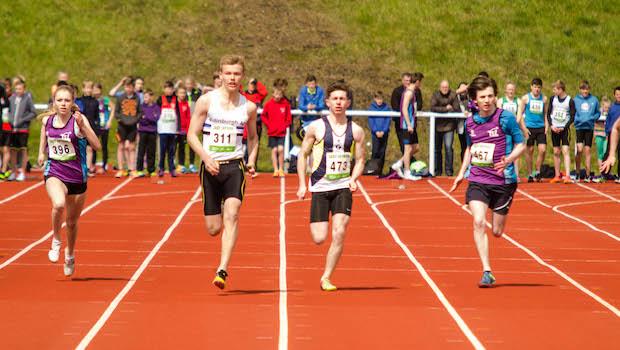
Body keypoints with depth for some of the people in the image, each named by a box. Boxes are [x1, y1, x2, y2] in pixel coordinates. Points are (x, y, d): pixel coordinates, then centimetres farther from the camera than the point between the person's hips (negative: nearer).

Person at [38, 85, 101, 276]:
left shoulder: (78, 120, -12)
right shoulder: (47, 120, -1)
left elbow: (97, 146, -20)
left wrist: (82, 125, -29)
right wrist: (42, 153, 6)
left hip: (77, 176, 0)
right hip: (54, 173, 0)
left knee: (72, 222, 15)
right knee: (58, 205, -33)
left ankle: (70, 254, 43)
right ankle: (55, 240, -6)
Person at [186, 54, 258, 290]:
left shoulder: (249, 107, 5)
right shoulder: (206, 101, -1)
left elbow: (253, 137, 20)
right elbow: (192, 134, 0)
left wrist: (252, 160, 3)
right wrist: (206, 158, -15)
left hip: (235, 166, 0)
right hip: (211, 167, 0)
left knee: (231, 215, -21)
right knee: (213, 228, 2)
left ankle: (222, 270, -26)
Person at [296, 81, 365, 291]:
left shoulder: (356, 131, 5)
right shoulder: (316, 127, -1)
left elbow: (360, 160, 12)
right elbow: (303, 155, 7)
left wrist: (353, 178, -7)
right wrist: (302, 184, 0)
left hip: (343, 187, 1)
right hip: (320, 187, -1)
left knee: (339, 234, -13)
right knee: (319, 238, -6)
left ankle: (326, 278, -1)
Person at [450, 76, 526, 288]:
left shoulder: (506, 118, -8)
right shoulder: (470, 123, 4)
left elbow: (521, 145, -2)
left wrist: (508, 160, -19)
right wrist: (462, 173, 17)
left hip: (502, 181, -2)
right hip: (477, 180, 2)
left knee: (497, 232, 6)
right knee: (479, 222, -19)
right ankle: (487, 272, -17)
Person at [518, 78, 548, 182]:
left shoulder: (544, 98, 9)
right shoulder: (525, 98, 2)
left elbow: (545, 114, 17)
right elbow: (520, 113, 4)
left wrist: (547, 126, 4)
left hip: (541, 128, 2)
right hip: (529, 127, -2)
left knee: (542, 150, -10)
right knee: (529, 150, 2)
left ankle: (537, 172, 6)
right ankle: (530, 174, 13)